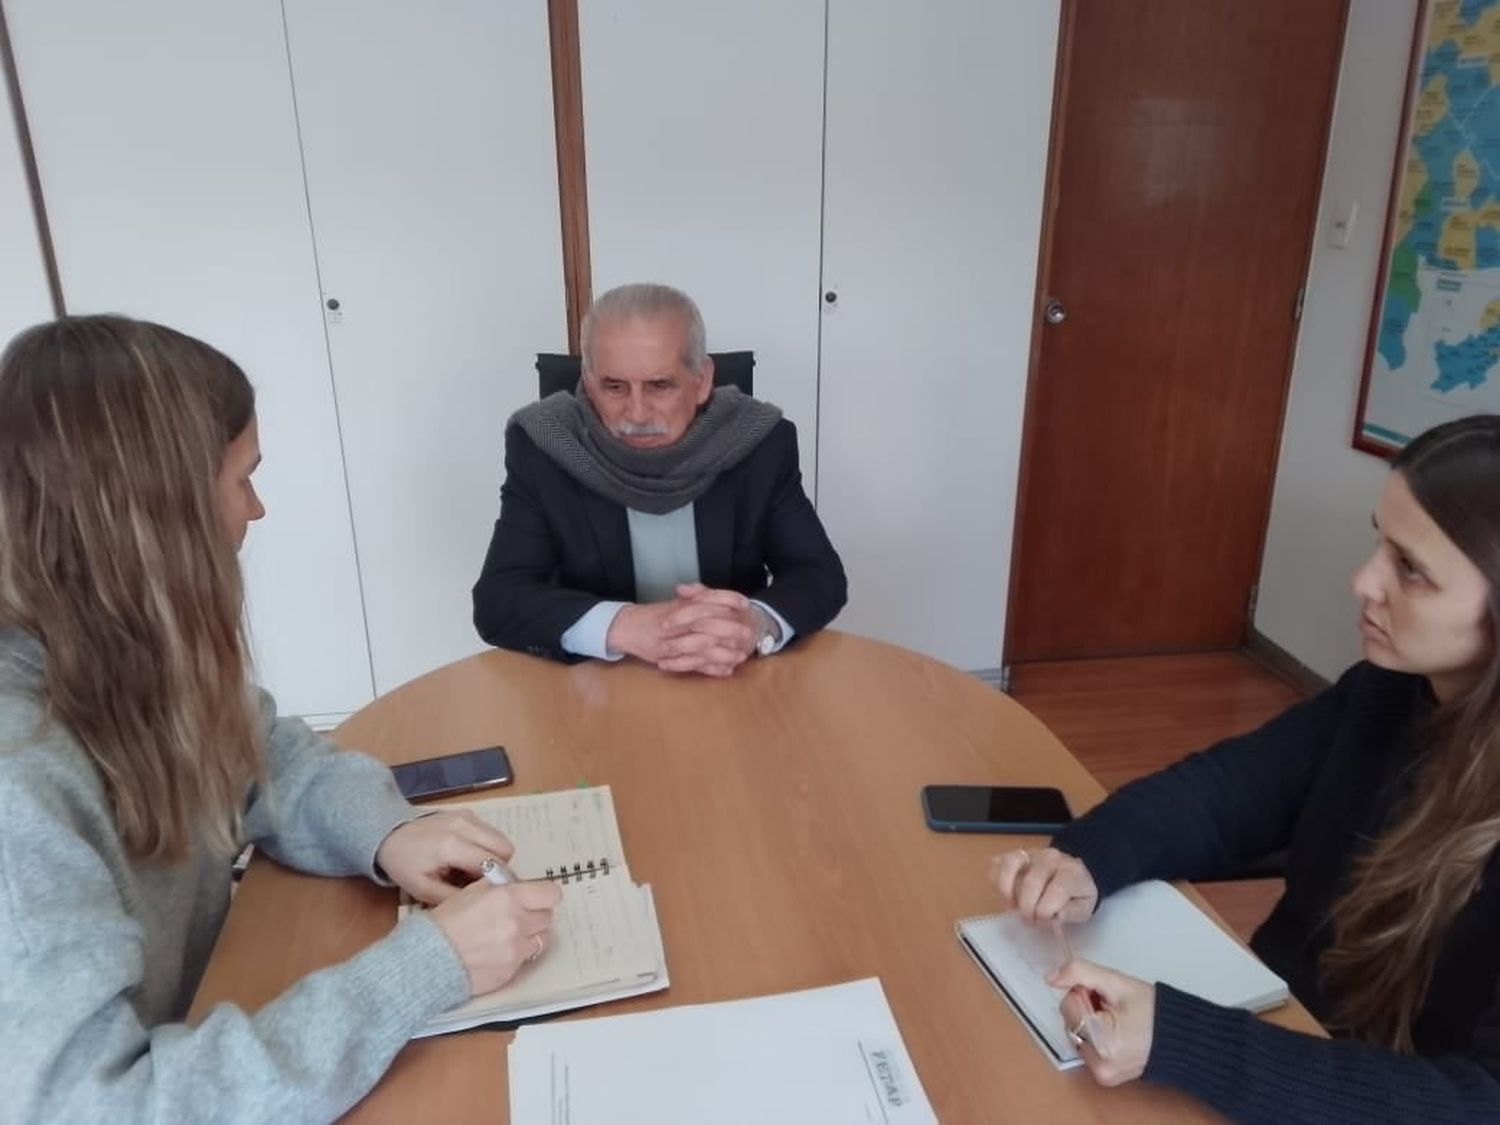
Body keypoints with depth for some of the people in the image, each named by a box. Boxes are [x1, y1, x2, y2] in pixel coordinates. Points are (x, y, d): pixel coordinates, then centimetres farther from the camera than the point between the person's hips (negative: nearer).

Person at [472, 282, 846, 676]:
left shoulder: (761, 442, -8)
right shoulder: (541, 449, -10)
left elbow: (822, 575, -6)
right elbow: (497, 600, -14)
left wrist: (756, 625, -29)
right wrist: (623, 627, -31)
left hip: (736, 686, 2)